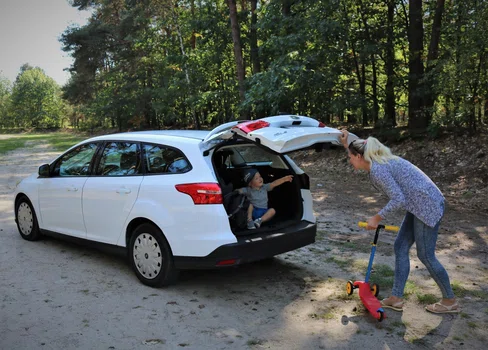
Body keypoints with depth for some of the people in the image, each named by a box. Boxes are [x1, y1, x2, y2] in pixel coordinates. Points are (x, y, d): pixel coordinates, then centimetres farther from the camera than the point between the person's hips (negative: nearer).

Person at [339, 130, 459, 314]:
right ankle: (396, 298, 16)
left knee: (425, 255, 1)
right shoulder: (379, 161, 11)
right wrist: (346, 144, 25)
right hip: (420, 205, 10)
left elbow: (398, 199, -23)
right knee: (400, 248, 10)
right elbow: (358, 156, 35)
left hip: (428, 206, -10)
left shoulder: (377, 169, -19)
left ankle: (450, 301, 18)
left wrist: (377, 218, -14)